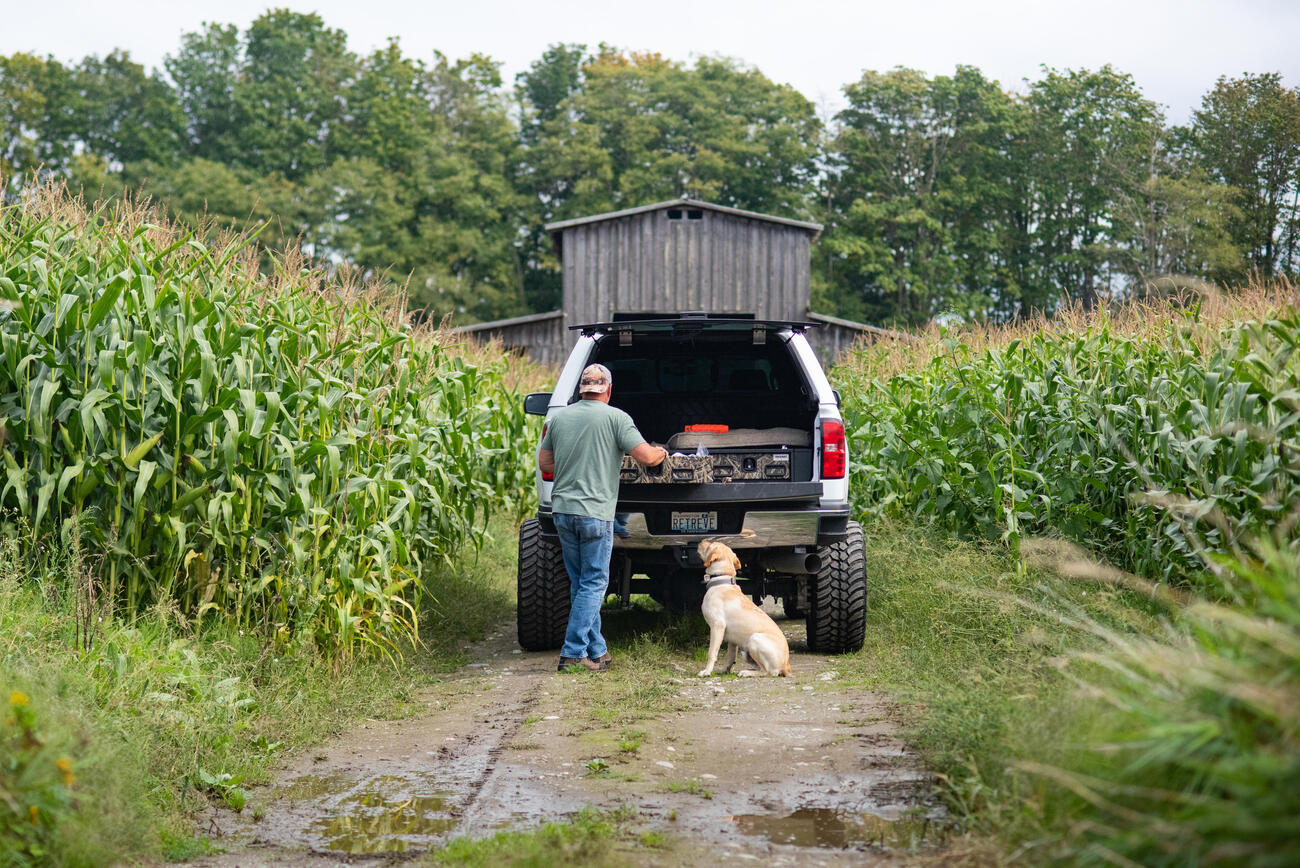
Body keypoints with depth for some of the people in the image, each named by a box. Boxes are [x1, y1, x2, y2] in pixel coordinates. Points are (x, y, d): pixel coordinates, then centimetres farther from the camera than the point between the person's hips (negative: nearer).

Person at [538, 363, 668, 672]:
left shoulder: (559, 418, 9)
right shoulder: (615, 417, -6)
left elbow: (544, 462, 17)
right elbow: (646, 456, -9)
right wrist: (661, 452, 12)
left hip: (562, 510, 5)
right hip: (595, 513, -5)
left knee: (580, 582, 14)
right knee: (593, 583, 2)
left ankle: (596, 651, 20)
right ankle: (573, 653, -2)